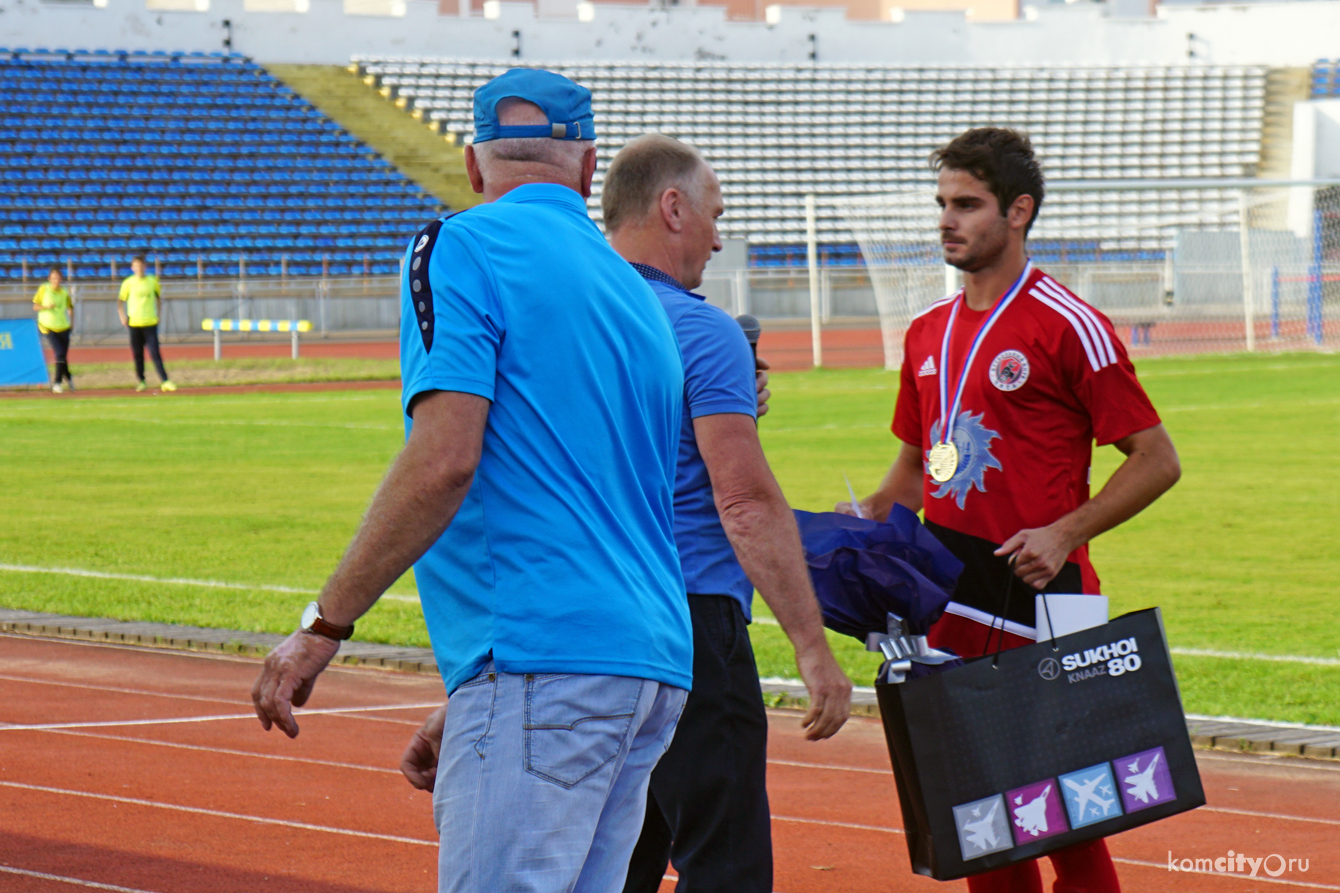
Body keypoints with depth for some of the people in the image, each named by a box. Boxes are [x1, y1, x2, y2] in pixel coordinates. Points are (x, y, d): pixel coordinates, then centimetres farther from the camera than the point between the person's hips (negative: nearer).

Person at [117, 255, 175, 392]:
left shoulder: (152, 281, 5)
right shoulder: (128, 283, 1)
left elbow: (159, 298, 19)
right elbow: (120, 301, 9)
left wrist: (158, 314, 11)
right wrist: (123, 317, -3)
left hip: (150, 323, 0)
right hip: (134, 323, 0)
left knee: (155, 352, -9)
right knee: (137, 354, 4)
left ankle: (165, 381, -11)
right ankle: (141, 381, 18)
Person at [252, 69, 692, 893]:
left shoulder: (465, 248, -1)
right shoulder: (635, 292, 22)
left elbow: (444, 460, -15)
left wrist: (324, 626, -10)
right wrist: (468, 708, 30)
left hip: (546, 663, -8)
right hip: (653, 665, 8)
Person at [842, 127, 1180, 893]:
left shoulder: (1069, 327, -7)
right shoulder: (929, 333, 14)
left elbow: (1157, 461, -7)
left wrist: (1063, 534, -17)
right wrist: (865, 520, 7)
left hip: (1037, 599, -7)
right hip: (949, 601, 7)